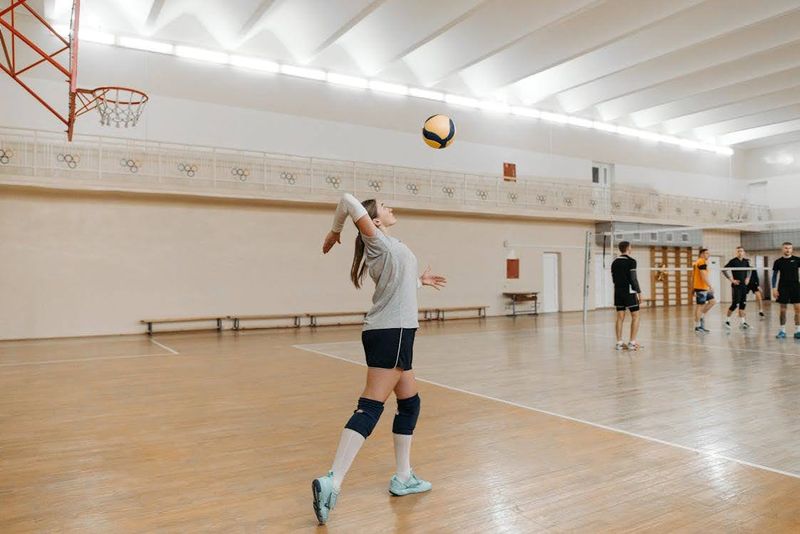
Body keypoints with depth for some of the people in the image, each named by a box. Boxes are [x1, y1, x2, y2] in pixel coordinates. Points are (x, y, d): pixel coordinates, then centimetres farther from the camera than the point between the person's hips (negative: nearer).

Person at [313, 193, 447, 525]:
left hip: (393, 334, 10)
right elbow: (348, 199, -13)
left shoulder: (391, 246, 20)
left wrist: (420, 281, 44)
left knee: (409, 402, 14)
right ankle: (332, 482, -16)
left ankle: (403, 478, 22)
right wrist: (335, 231, 1)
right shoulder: (378, 241, -5)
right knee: (370, 408, -13)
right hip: (390, 334, -10)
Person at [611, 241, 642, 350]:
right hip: (629, 292, -6)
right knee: (635, 316, 2)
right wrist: (639, 291, -6)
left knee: (620, 317, 7)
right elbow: (633, 279, -13)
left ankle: (619, 343, 6)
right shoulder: (631, 261, -9)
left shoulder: (614, 262, 11)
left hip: (618, 292, 6)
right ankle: (632, 343, -3)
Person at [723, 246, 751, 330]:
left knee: (743, 304, 6)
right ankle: (727, 320, 8)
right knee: (735, 304, -7)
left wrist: (748, 278, 11)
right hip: (736, 286, -5)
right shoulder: (733, 261, -9)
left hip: (744, 285, 5)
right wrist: (732, 280, -13)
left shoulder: (746, 261, 7)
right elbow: (724, 270, -12)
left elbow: (749, 270, 26)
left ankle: (743, 322, 10)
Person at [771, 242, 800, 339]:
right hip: (783, 288, 0)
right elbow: (774, 276, 7)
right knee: (783, 309, 4)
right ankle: (782, 331, 12)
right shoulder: (778, 262, 4)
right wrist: (774, 289, -1)